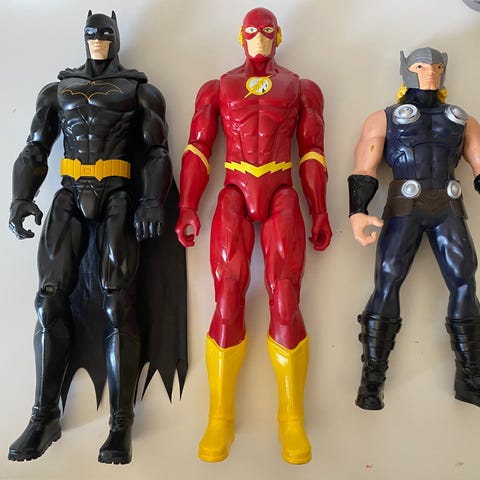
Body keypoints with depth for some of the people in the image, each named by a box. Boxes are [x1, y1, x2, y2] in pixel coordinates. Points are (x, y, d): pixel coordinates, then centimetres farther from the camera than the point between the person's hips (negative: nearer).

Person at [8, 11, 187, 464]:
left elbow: (155, 152, 2)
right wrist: (22, 198, -4)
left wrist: (153, 201, -15)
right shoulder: (57, 91, 19)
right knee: (51, 298, -5)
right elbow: (35, 150, 13)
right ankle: (44, 416, 5)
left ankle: (121, 423, -6)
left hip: (117, 200, -3)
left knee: (116, 302, -11)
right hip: (70, 200, 3)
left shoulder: (138, 91, 11)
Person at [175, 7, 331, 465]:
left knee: (285, 304, -7)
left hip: (282, 198, 0)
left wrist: (320, 212, 3)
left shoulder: (300, 88, 15)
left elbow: (312, 153, 10)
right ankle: (220, 418, 5)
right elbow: (197, 149, 7)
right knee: (227, 304, -6)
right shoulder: (218, 88, 15)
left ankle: (292, 418, 4)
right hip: (234, 198, 0)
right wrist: (187, 208, -3)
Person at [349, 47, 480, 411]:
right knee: (387, 282, -13)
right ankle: (372, 379, -10)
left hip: (449, 209, 3)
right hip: (404, 208, -2)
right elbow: (364, 170, 1)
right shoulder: (383, 119, 15)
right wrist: (358, 211, -17)